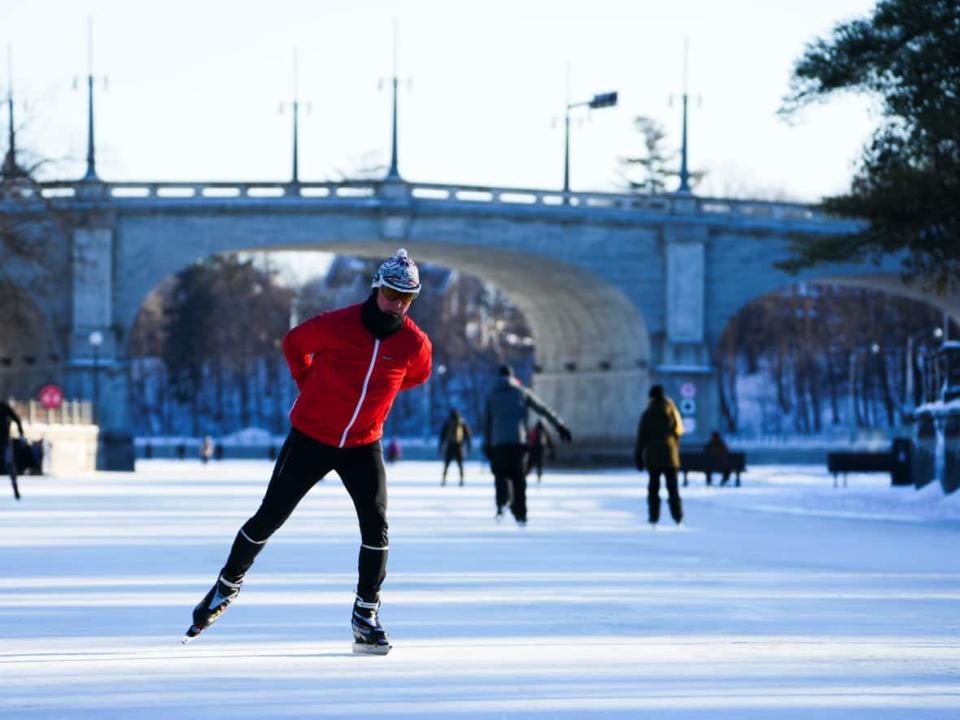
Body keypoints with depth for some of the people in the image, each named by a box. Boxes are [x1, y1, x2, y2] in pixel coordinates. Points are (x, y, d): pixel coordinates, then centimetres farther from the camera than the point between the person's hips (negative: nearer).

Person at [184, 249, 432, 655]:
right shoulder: (335, 326, -20)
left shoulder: (415, 344, -11)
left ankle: (366, 616, 1)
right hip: (311, 438, -2)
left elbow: (417, 375, 14)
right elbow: (294, 343, 0)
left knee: (376, 526, -11)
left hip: (363, 445, 2)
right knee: (269, 519, 3)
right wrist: (311, 388, 6)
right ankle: (228, 583, 25)